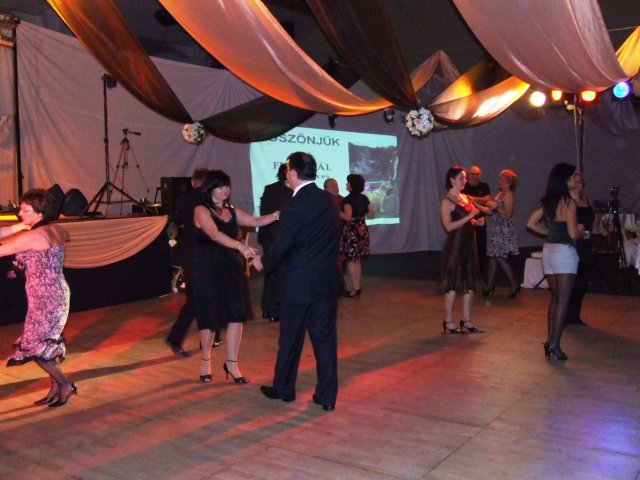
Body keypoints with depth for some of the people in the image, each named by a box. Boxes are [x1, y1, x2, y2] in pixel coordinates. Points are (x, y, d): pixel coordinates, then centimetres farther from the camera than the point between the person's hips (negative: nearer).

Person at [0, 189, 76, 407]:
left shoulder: (32, 237, -20)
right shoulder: (56, 231, 4)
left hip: (45, 300, -9)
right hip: (57, 295, 9)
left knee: (34, 346, 5)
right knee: (46, 344, 17)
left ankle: (64, 384, 11)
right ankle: (56, 387, 25)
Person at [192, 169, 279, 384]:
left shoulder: (232, 211, 11)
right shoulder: (201, 211, -8)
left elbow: (256, 221, 6)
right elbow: (215, 234, -25)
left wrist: (278, 214, -11)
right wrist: (240, 245, -40)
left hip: (231, 269, 5)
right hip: (208, 271, -5)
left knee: (236, 315, -1)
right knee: (210, 317, 5)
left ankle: (231, 363, 12)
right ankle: (205, 360, 28)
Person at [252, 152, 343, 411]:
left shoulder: (296, 206, -17)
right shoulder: (329, 200, 4)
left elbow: (281, 246, -14)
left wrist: (262, 262, 6)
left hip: (299, 283, -5)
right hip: (328, 281, 6)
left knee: (290, 339, 12)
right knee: (325, 338, 10)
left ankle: (283, 389, 29)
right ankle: (327, 396, 15)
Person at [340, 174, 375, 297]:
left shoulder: (349, 199, -14)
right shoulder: (364, 198, 7)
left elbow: (347, 217, -20)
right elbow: (372, 214, 10)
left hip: (351, 231, -7)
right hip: (362, 229, 7)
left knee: (350, 261, -1)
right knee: (357, 260, 14)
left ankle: (355, 289, 0)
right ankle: (358, 287, 18)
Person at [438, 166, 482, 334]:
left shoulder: (465, 198, 13)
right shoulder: (446, 201, -10)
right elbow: (449, 226, -20)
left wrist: (476, 221, 6)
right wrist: (469, 217, -20)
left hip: (468, 244, 8)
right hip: (455, 246, -8)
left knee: (470, 283, 9)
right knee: (452, 285, -1)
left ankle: (466, 320, 19)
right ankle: (448, 322, 9)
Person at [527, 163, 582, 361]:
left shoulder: (546, 201, 7)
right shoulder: (568, 202, -14)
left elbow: (531, 223, 11)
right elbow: (572, 233, -18)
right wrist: (582, 233, 3)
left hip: (548, 250, 7)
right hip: (564, 251, -7)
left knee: (555, 298, 15)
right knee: (562, 301, -2)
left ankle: (550, 341, 18)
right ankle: (554, 344, -1)